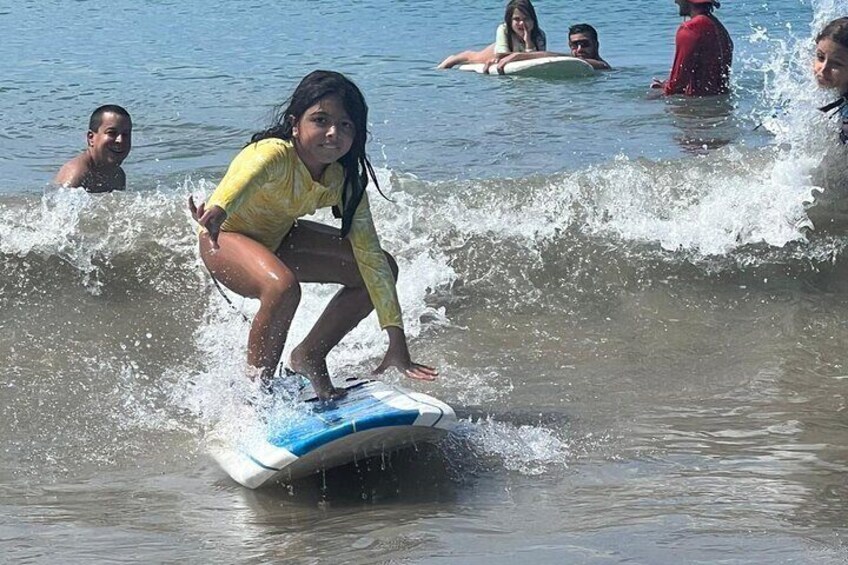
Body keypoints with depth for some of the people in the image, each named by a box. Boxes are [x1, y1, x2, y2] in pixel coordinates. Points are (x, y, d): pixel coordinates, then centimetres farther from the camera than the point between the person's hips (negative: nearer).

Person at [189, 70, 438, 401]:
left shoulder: (345, 179, -17)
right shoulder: (274, 154, -34)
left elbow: (370, 256, -17)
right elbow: (246, 177, -58)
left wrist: (396, 341, -22)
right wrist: (217, 210, -83)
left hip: (279, 239, 7)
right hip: (226, 239, -7)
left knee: (383, 269, -1)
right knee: (282, 287, -37)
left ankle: (309, 358, 13)